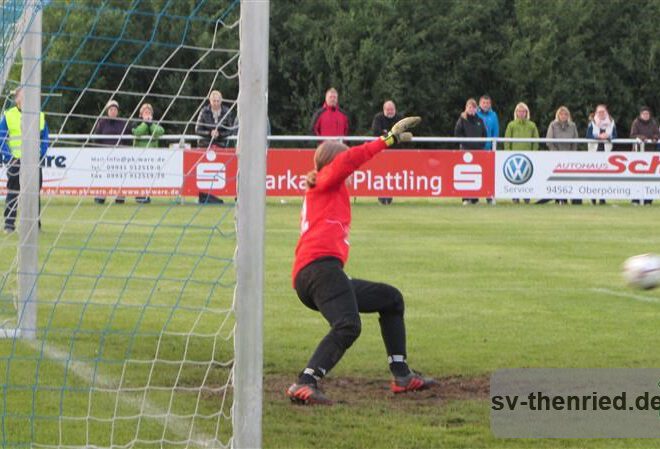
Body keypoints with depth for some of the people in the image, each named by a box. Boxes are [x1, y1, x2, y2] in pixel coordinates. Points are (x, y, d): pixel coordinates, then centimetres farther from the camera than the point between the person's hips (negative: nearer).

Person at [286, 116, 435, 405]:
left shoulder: (316, 194, 35)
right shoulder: (326, 180, 10)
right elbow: (349, 160, -7)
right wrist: (389, 139, -6)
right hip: (319, 265, -10)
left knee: (391, 299, 23)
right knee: (348, 325, -31)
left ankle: (401, 376, 19)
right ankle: (304, 384, -44)